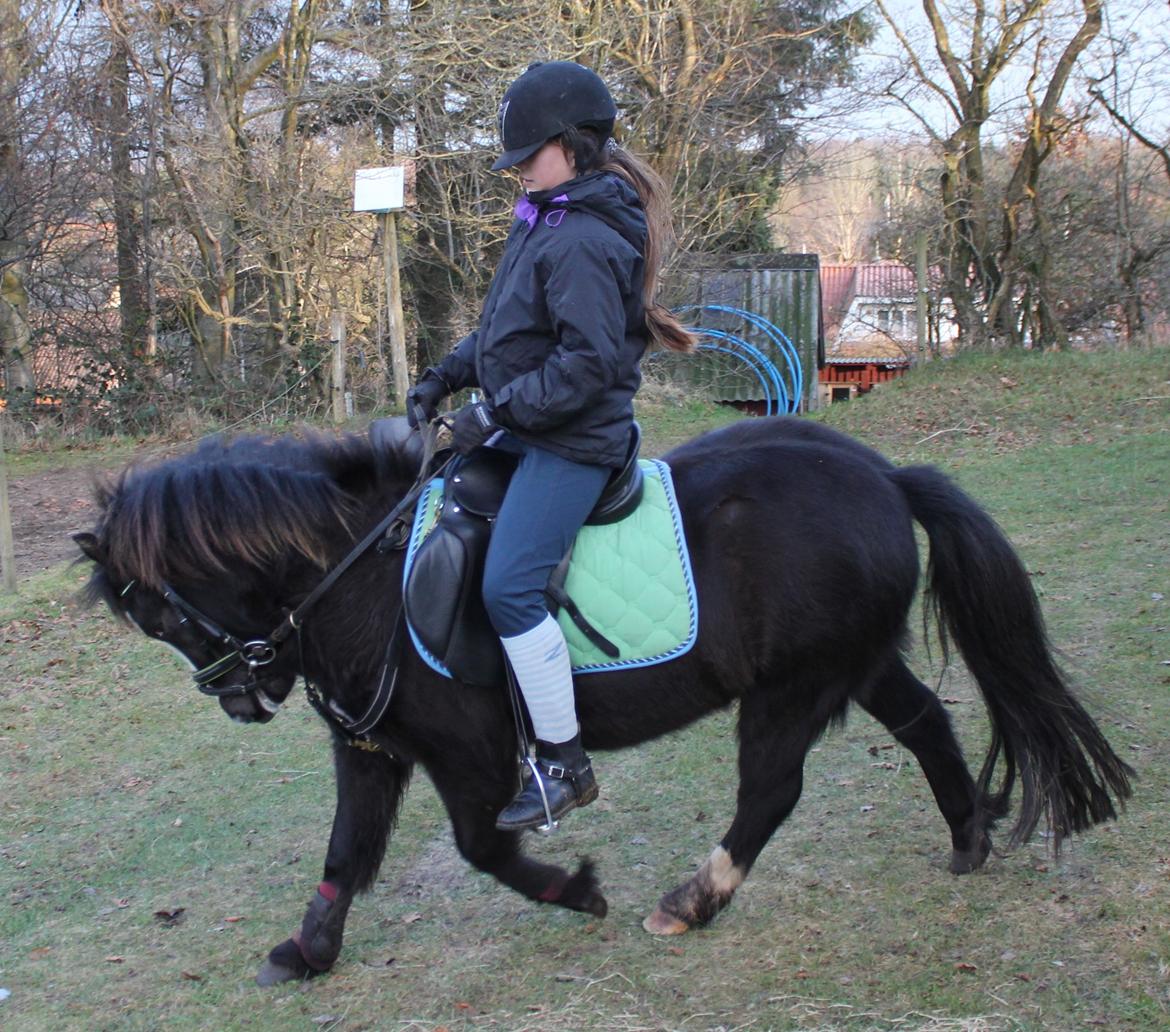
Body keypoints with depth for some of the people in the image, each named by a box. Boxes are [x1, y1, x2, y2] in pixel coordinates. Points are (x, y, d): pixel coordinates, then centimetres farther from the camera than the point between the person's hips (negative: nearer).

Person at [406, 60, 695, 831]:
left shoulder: (585, 242, -20)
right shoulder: (544, 222, 11)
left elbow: (587, 362, -25)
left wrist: (500, 409, -22)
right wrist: (449, 376, 8)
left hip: (573, 441, -11)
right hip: (524, 429, 11)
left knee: (510, 587, -19)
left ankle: (565, 764, -6)